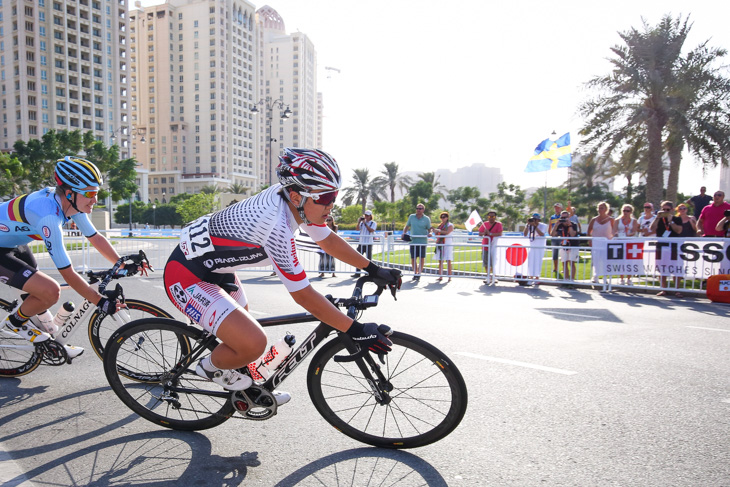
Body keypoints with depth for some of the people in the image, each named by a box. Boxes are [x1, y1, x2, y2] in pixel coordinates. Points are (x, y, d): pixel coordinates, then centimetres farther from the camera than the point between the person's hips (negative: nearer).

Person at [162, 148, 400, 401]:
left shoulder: (292, 199, -10)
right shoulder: (277, 227, -35)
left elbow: (328, 240, 5)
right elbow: (303, 296, -28)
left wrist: (374, 270, 5)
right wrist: (356, 331, -23)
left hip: (213, 266, 10)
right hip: (186, 277, -9)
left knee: (245, 324, 24)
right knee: (254, 344, -21)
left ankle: (250, 387, 48)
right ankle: (211, 367, 11)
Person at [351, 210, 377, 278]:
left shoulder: (373, 223, 1)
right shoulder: (362, 222, 13)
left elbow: (371, 230, -14)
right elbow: (358, 229, 1)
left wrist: (365, 224, -15)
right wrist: (359, 222, -12)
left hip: (368, 243, -4)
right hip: (361, 243, 4)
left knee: (369, 259, -1)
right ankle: (357, 273, 10)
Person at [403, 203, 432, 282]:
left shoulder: (426, 219, 3)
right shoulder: (411, 216, 9)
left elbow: (429, 229, 6)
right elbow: (407, 226, 15)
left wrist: (429, 233, -15)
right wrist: (404, 233, -1)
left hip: (422, 241, -2)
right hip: (413, 241, 2)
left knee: (421, 258, 0)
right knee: (413, 259, 4)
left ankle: (419, 274, 13)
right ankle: (415, 273, 20)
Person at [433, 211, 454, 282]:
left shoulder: (450, 225, 0)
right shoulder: (440, 225, 19)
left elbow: (447, 232, -17)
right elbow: (437, 234, 22)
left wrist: (438, 231, -19)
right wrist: (435, 231, 2)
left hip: (448, 244, -6)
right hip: (440, 244, 6)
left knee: (448, 261, -8)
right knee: (440, 261, 4)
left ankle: (449, 277, -8)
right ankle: (440, 276, 8)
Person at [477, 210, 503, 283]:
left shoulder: (498, 224, -2)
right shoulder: (484, 224, 10)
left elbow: (499, 234, -15)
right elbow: (480, 234, 10)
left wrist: (490, 233, -22)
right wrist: (484, 233, -12)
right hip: (485, 246, 3)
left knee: (494, 263, -4)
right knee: (486, 263, 3)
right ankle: (488, 277, 12)